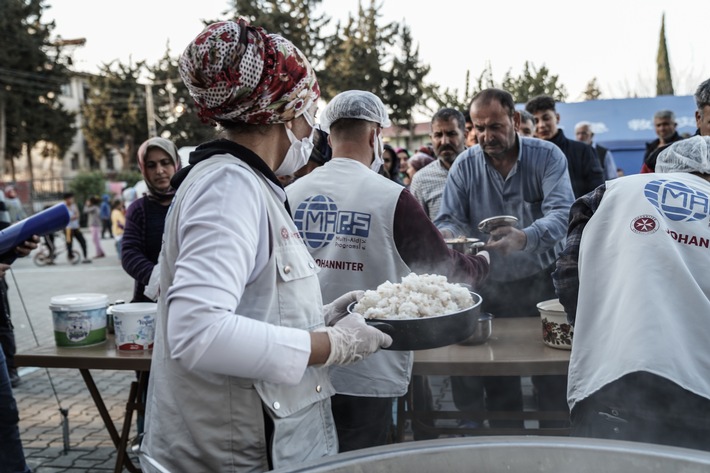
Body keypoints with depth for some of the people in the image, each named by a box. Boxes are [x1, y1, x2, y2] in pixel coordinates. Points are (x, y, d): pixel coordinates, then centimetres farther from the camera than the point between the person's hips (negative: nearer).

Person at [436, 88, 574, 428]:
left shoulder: (547, 156, -9)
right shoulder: (465, 166, -1)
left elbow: (561, 212, -23)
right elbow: (449, 219, -3)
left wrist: (525, 238, -44)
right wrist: (445, 235, -29)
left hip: (542, 281, -2)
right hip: (491, 285, 2)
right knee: (497, 380, 11)